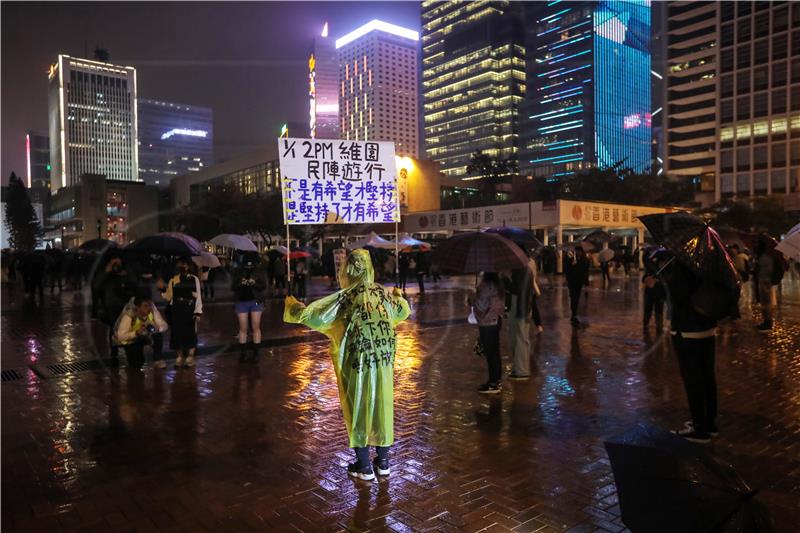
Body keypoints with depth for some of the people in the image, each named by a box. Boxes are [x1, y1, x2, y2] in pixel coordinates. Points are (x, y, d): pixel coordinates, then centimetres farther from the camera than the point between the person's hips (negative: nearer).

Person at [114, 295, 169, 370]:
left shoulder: (152, 310, -25)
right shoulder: (129, 315, -35)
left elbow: (164, 325, -25)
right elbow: (121, 336, -40)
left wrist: (157, 329, -46)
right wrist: (137, 333, -53)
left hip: (143, 336, 4)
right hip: (129, 339, -4)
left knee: (158, 334, -26)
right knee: (136, 364, -15)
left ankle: (158, 360, -11)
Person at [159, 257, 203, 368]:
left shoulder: (194, 279, 3)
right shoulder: (173, 280, 6)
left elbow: (198, 296, 2)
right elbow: (169, 297, 6)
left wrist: (198, 312, -3)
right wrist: (163, 289, -11)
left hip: (190, 311, -1)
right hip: (177, 312, 2)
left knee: (190, 333, 0)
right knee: (177, 333, 4)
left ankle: (190, 356, 12)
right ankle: (179, 356, 16)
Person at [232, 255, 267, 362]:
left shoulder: (259, 272, 0)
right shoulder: (238, 273, 3)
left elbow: (264, 286, -3)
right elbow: (233, 287, 2)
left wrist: (254, 283, -21)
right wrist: (241, 284, -18)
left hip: (256, 302, -1)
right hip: (241, 302, 1)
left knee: (256, 328, 1)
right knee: (243, 329, 4)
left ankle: (256, 353, 7)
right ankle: (243, 353, 12)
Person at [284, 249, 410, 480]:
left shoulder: (345, 298, -14)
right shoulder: (382, 294, 2)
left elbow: (312, 315, -14)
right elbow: (403, 312, 20)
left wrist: (291, 305, 5)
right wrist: (398, 297, 42)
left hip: (357, 364, -5)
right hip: (383, 363, 5)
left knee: (358, 410, 9)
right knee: (382, 408, 15)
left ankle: (364, 467, 18)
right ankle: (383, 462, 27)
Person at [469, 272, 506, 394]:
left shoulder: (487, 286, -21)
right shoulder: (498, 284, 7)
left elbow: (481, 306, -18)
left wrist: (471, 300, 0)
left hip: (487, 323, -9)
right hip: (496, 321, 9)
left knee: (490, 353, -1)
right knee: (494, 352, 16)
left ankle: (493, 384, 7)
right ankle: (496, 381, 26)